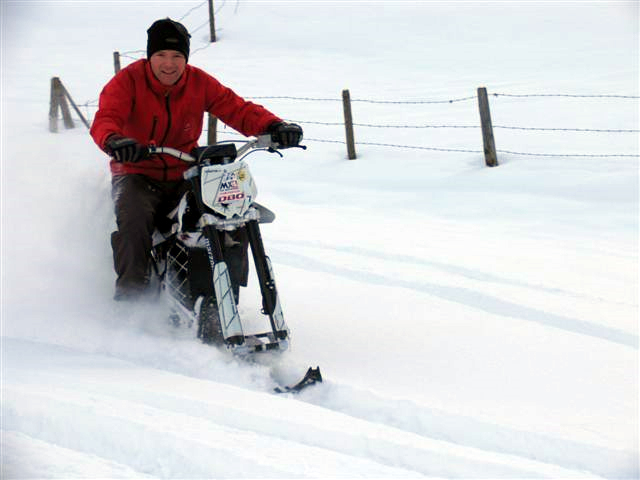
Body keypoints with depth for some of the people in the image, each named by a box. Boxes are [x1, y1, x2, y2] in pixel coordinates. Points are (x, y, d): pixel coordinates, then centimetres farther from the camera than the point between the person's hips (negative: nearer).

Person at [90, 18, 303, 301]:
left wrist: (273, 127, -25)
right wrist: (114, 142, -50)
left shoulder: (199, 83, 0)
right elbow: (105, 120, -25)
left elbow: (237, 109, -5)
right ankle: (130, 288, -20)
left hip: (185, 175, 4)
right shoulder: (128, 81, -10)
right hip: (137, 174, -3)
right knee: (134, 221, -35)